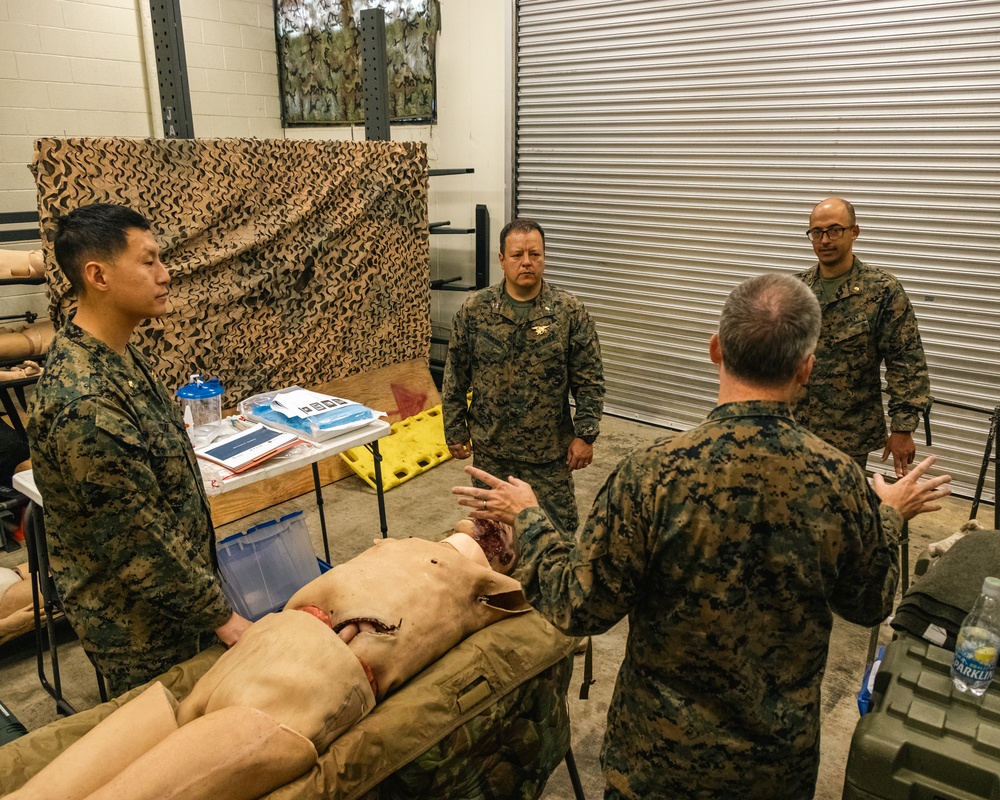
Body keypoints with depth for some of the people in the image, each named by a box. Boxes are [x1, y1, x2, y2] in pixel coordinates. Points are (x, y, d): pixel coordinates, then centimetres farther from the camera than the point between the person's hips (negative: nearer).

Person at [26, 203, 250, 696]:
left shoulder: (113, 351, -1)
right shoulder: (85, 405, -32)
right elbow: (137, 543, -27)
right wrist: (219, 616, -17)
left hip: (167, 596, 8)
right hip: (136, 622, -8)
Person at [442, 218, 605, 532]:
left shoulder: (570, 312, -6)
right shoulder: (474, 311, -5)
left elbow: (590, 380, -3)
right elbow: (455, 379, 2)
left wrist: (585, 435, -7)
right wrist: (455, 432, 2)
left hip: (550, 450, -1)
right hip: (490, 449, 1)